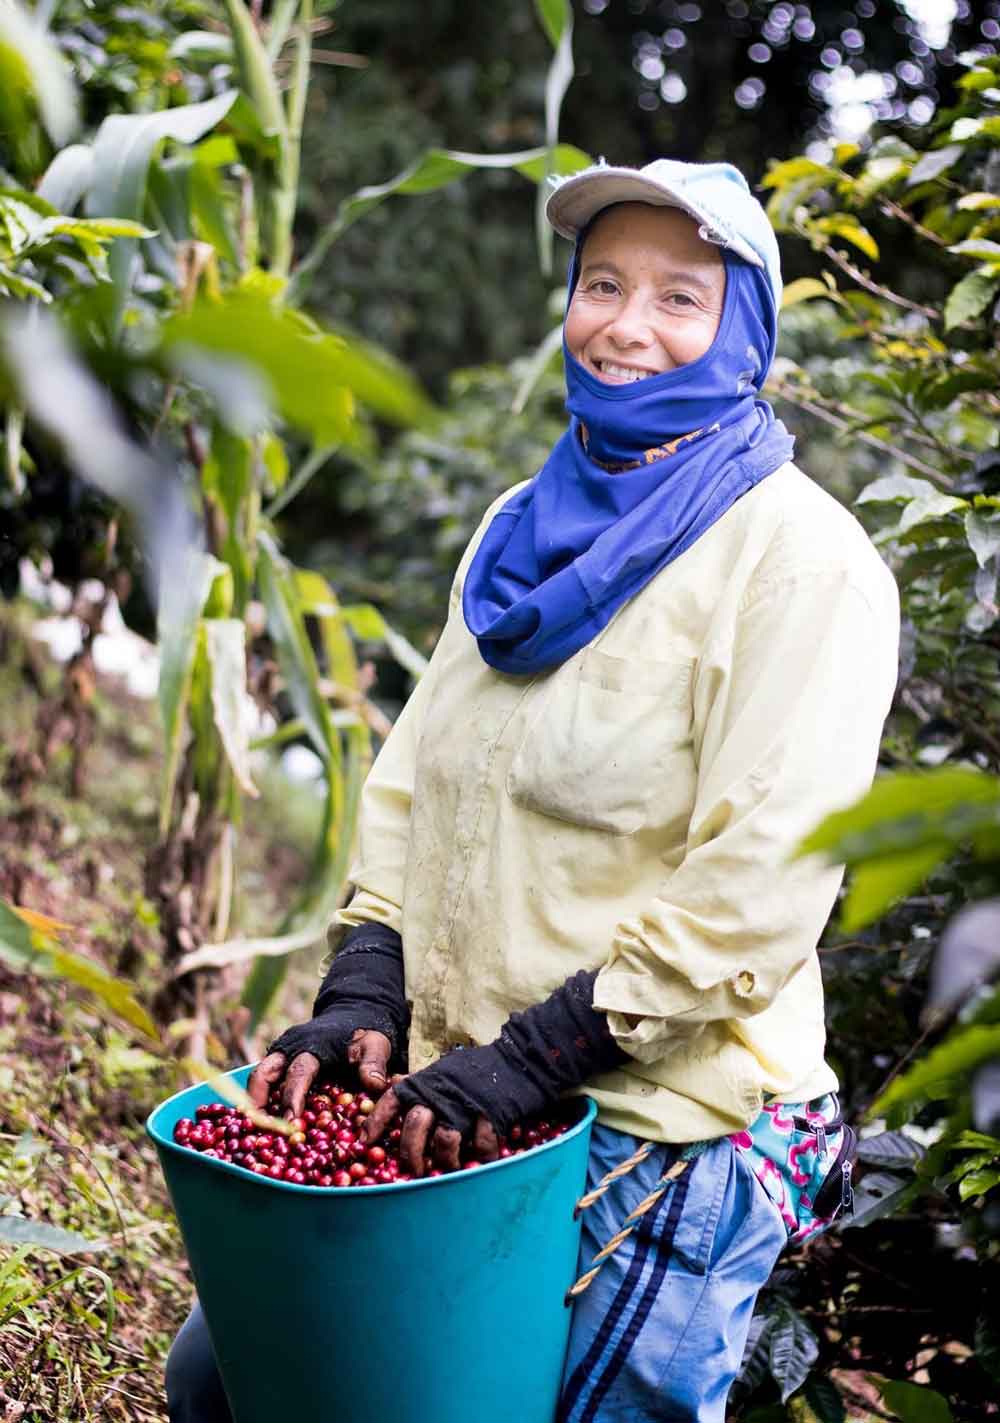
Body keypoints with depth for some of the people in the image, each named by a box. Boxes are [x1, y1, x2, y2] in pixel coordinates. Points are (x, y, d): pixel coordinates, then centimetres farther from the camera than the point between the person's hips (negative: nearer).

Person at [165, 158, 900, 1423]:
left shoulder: (798, 554, -11)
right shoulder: (525, 530, 12)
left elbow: (762, 884, -18)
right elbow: (412, 781, 12)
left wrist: (527, 1058, -19)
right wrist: (361, 997, -1)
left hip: (663, 1123, -7)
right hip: (454, 1103, 7)